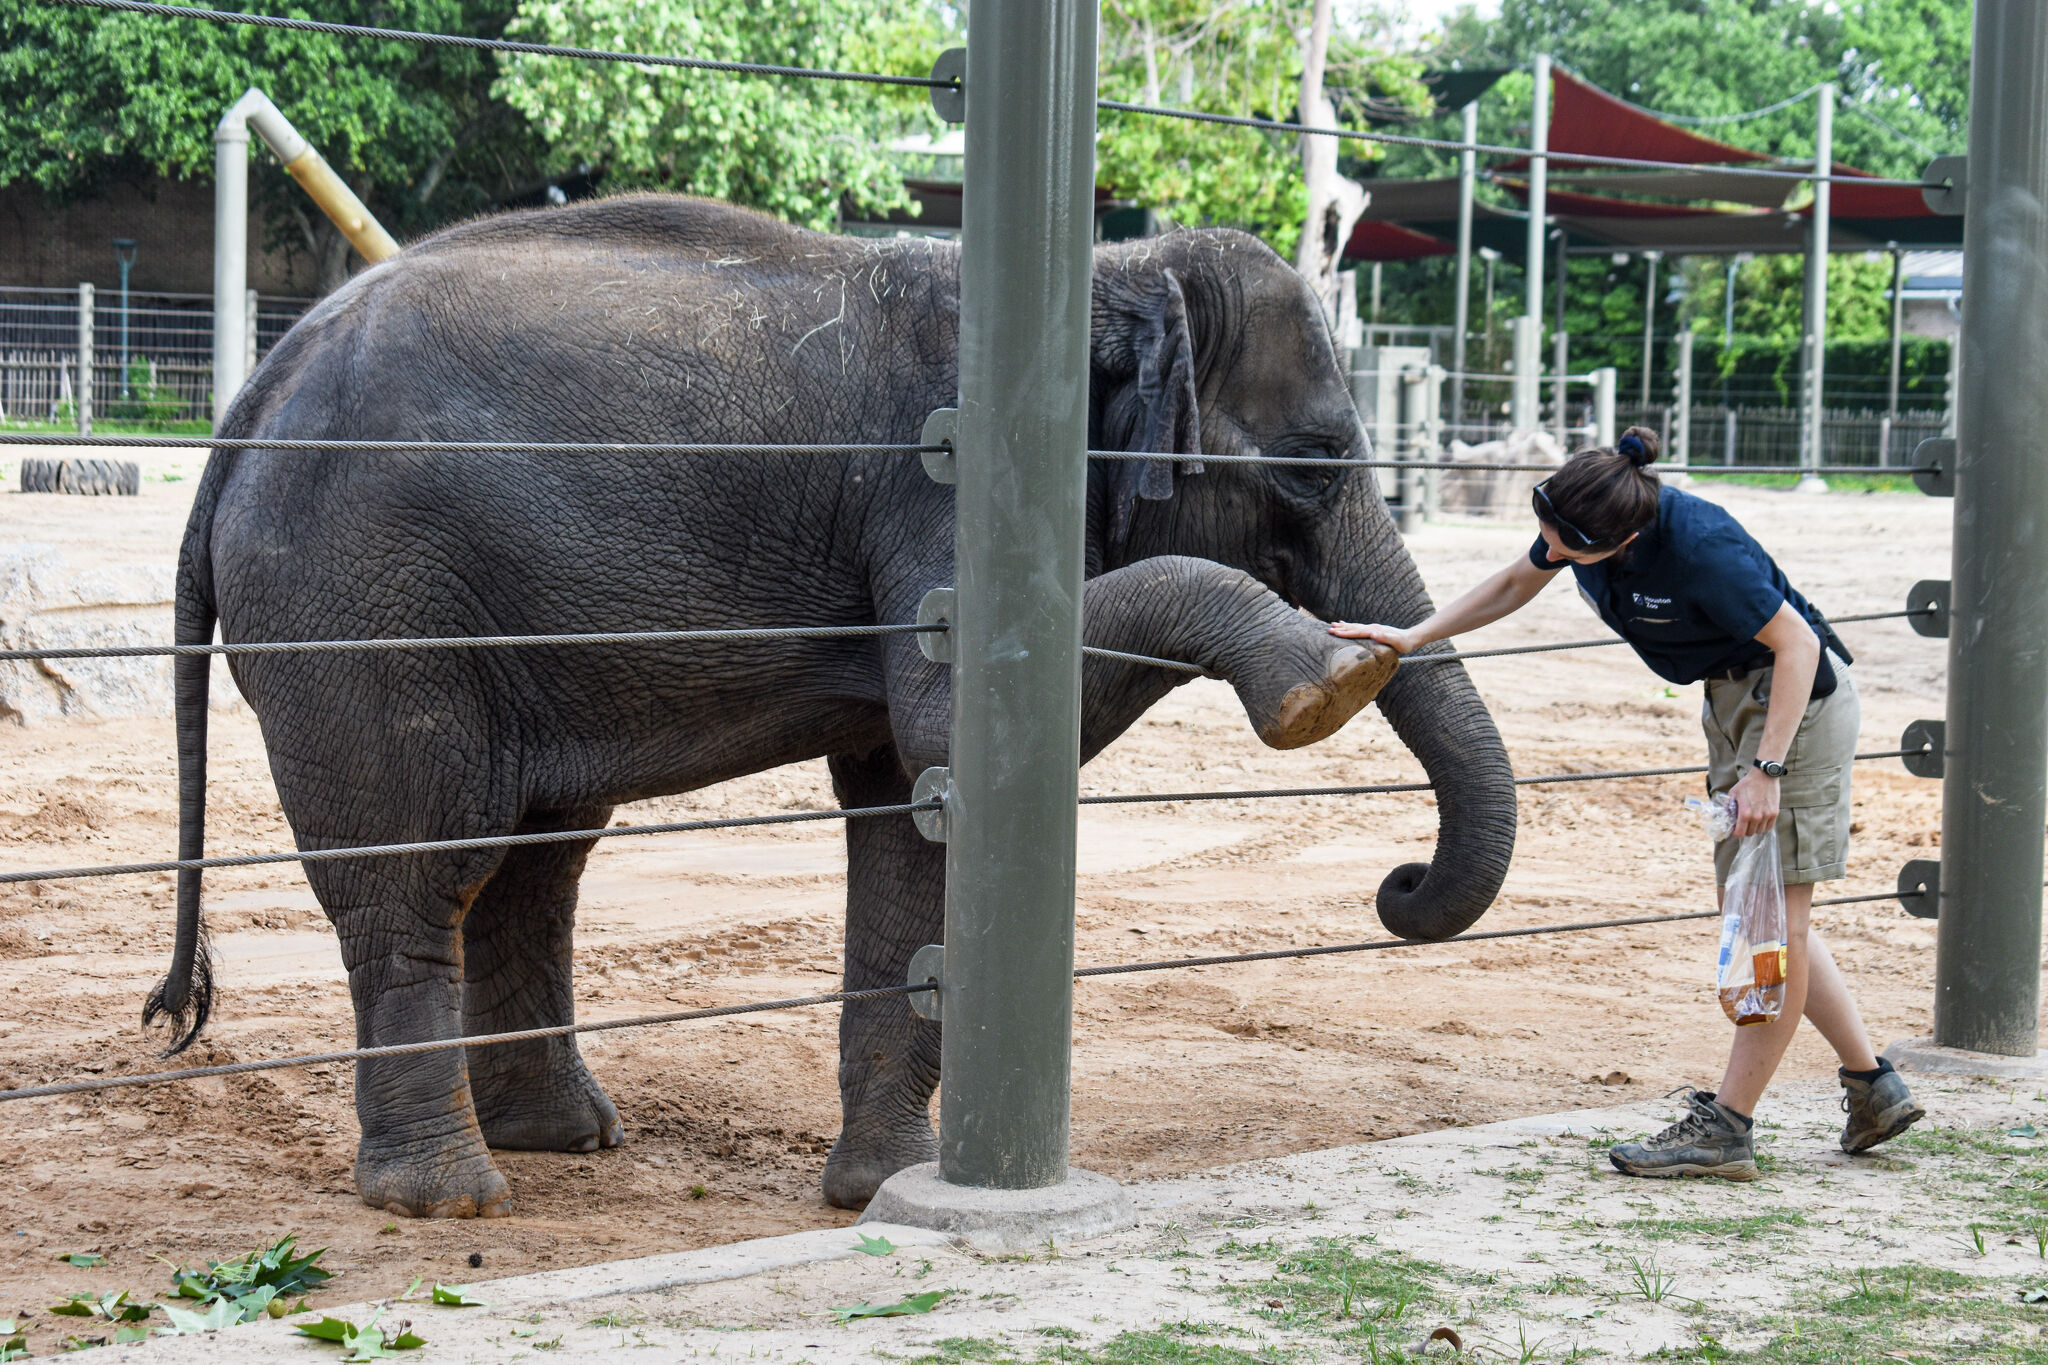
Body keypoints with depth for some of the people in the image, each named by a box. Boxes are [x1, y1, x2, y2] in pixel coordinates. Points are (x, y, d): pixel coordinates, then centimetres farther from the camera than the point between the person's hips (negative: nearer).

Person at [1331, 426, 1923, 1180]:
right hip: (1733, 700, 10)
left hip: (1801, 695, -9)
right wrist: (1413, 636, 8)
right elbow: (1513, 586, 12)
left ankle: (1726, 1126, -3)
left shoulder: (1701, 547, -33)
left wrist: (1767, 770, -28)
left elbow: (1796, 644, -25)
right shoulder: (1576, 521, -9)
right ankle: (1875, 1089, 19)